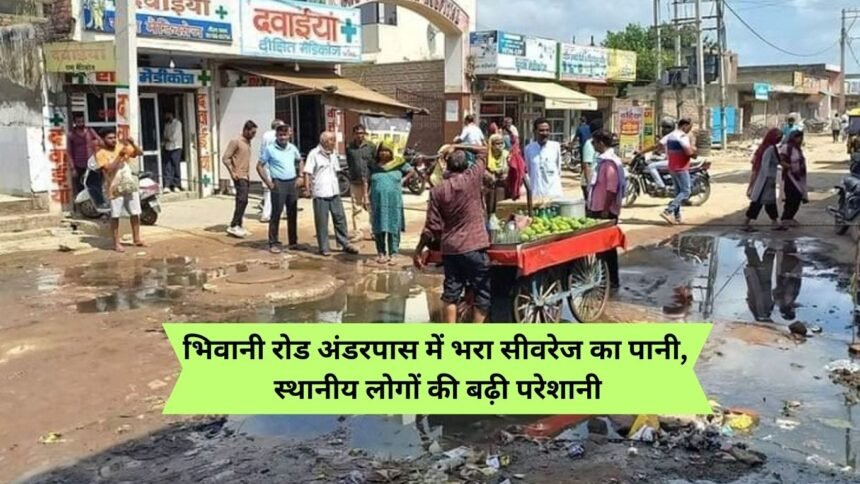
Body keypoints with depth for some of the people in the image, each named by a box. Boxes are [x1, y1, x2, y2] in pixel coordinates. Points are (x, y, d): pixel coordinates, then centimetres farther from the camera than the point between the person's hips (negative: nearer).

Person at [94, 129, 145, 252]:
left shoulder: (122, 147, 6)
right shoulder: (101, 154, -8)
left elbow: (139, 153, 5)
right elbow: (109, 169, -20)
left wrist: (132, 144, -12)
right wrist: (120, 156, -25)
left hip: (130, 185, 5)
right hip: (115, 188, -5)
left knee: (135, 213, 10)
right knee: (115, 216, 0)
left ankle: (137, 239, 22)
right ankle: (116, 243, 7)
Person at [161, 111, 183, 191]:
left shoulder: (177, 123, -5)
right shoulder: (166, 124, 16)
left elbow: (174, 137, -11)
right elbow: (165, 136, 13)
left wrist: (166, 140, 0)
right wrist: (163, 142, -5)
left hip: (176, 148, -6)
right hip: (167, 148, 6)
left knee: (175, 166, -4)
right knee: (167, 167, 0)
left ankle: (177, 185, 2)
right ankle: (167, 185, 0)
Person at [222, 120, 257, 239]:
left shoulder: (248, 142, 15)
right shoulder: (236, 142, -10)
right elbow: (225, 158, -13)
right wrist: (232, 173, -16)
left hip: (246, 177, 8)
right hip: (239, 177, -8)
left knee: (242, 201, 9)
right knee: (242, 200, -16)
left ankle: (238, 226, 13)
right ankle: (233, 226, -13)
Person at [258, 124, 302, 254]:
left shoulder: (292, 148, 8)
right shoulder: (269, 149, -5)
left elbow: (300, 161, 25)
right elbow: (260, 166, -3)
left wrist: (299, 177, 12)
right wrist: (268, 183, -8)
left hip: (292, 183, 5)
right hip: (278, 184, -5)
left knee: (293, 214, 9)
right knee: (276, 214, -3)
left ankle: (293, 242, 18)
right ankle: (273, 243, 3)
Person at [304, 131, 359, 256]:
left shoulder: (333, 154, 12)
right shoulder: (314, 154, -7)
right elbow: (308, 172, -9)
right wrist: (307, 187, -17)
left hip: (334, 192, 6)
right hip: (320, 193, -6)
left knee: (340, 218, 7)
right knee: (322, 221, 1)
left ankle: (345, 244, 16)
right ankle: (324, 248, 10)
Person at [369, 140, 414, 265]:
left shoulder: (399, 164, 2)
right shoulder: (373, 166, 5)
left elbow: (411, 171, 14)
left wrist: (403, 181, 4)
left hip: (394, 202, -1)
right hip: (378, 202, 1)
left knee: (393, 229, 0)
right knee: (379, 228, 6)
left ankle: (392, 254, 3)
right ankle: (381, 252, 16)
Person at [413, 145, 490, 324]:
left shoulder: (438, 190, -2)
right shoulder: (472, 179, -5)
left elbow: (432, 226, -3)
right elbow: (483, 151, 12)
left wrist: (419, 250, 5)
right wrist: (457, 147, 11)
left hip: (449, 249, 3)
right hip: (474, 247, -3)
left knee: (451, 293, 9)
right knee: (482, 293, 6)